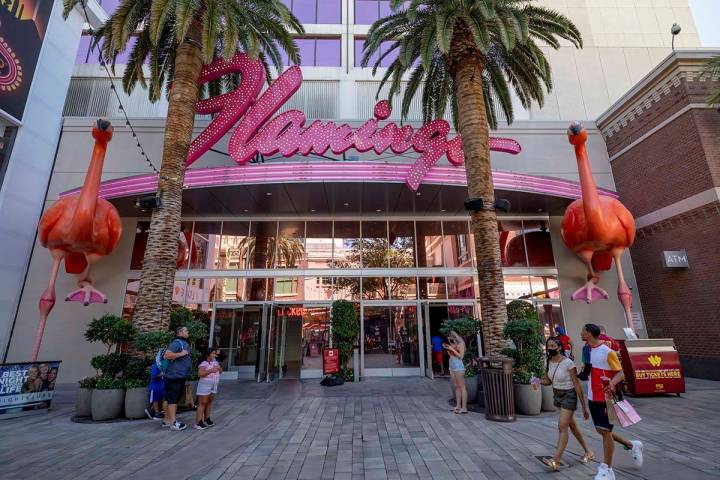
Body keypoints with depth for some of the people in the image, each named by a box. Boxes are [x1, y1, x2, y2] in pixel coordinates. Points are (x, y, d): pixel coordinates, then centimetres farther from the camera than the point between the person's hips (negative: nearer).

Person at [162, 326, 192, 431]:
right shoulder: (176, 343, -13)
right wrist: (181, 354, -22)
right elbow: (167, 355, -26)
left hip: (181, 376, 10)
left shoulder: (185, 344, 18)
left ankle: (166, 420, 24)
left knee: (174, 399, 15)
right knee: (172, 399, -7)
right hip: (174, 376, -10)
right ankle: (173, 423, -6)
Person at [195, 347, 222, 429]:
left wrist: (219, 368, -5)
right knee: (202, 403, -5)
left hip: (214, 386, 7)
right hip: (205, 386, -7)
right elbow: (200, 373, -24)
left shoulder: (215, 362, 9)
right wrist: (211, 370, -27)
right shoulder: (204, 363, -13)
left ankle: (206, 419, 24)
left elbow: (221, 371, 16)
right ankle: (198, 423, -1)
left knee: (209, 403, 13)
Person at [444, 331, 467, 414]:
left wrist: (452, 349, -14)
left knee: (461, 387, -6)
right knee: (456, 387, 11)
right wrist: (447, 348, 9)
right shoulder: (453, 344, 15)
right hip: (452, 366, 8)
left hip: (458, 366, -8)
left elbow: (461, 356, -12)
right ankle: (458, 406, 17)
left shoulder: (461, 343, -6)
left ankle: (464, 408, -4)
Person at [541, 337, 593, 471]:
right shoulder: (548, 362, -3)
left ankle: (556, 461, -12)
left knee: (562, 427, -12)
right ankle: (588, 452, 41)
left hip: (569, 396, -7)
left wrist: (584, 407, -13)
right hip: (557, 395, 7)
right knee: (572, 425, 20)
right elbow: (548, 381, 7)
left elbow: (577, 385, -17)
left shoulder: (568, 363, -21)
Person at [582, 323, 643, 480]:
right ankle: (632, 445, 37)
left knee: (605, 431, 0)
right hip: (592, 398, 8)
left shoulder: (607, 352, -16)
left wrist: (612, 383, -32)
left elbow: (621, 373, -15)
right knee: (601, 431, 16)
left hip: (605, 398, -8)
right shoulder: (588, 351, 7)